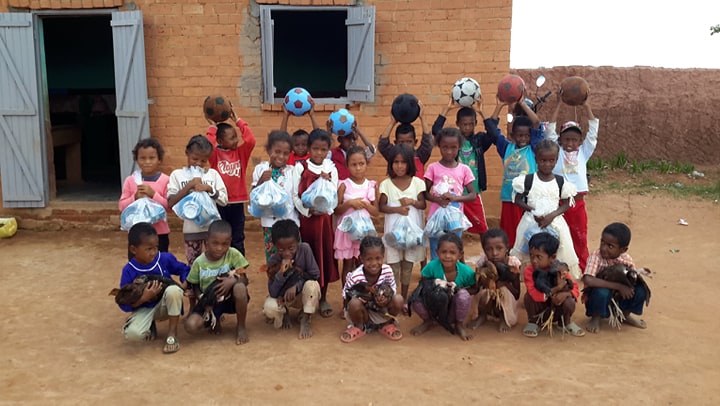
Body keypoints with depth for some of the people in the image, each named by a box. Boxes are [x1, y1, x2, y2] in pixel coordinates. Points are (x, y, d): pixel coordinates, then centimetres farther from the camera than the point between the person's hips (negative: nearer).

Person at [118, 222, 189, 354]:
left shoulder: (165, 258, -14)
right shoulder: (129, 271, -17)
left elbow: (184, 270, 5)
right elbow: (124, 304, -14)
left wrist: (185, 286, -16)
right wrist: (144, 298, -31)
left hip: (165, 305, 1)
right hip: (144, 308, -1)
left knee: (173, 290, -34)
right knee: (132, 333, -32)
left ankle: (172, 333, -16)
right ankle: (150, 325, 8)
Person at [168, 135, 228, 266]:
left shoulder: (213, 174, 3)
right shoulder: (177, 175, 0)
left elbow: (224, 200, 0)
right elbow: (171, 203, -9)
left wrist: (209, 188, -16)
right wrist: (189, 186, -17)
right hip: (191, 229, -1)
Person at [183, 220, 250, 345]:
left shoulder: (233, 254, -12)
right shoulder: (199, 262, -8)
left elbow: (245, 280, -9)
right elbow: (195, 287, 3)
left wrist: (234, 280, -32)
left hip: (230, 299, -1)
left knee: (240, 287, -36)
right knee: (190, 326, -25)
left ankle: (241, 327, -10)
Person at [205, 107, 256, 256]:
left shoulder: (240, 152, 3)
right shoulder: (215, 154, -4)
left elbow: (251, 140, -13)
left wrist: (237, 120, -8)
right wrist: (213, 127, -13)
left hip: (237, 203, 2)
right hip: (219, 203, -2)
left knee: (238, 240, 11)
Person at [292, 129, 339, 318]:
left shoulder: (331, 169, 4)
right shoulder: (300, 167, -1)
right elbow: (294, 195, -5)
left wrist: (327, 182, -16)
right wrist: (308, 210, -16)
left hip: (324, 218, 2)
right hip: (304, 217, -1)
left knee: (324, 257, 6)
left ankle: (323, 298, 18)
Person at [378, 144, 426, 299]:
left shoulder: (417, 182, 1)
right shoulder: (386, 184, -2)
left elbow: (423, 204, 2)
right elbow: (381, 206, -3)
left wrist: (412, 201, -17)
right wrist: (397, 209, -18)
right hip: (393, 228, -1)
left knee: (408, 263, 10)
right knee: (393, 263, 1)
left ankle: (404, 298, 23)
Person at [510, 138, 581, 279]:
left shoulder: (561, 182, 1)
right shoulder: (527, 180, -3)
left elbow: (566, 204, 5)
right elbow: (518, 200, 2)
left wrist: (552, 216, -13)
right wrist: (533, 211, -14)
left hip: (555, 224, 1)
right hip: (531, 223, -1)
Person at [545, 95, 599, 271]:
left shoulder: (583, 152, 8)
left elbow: (593, 130, 3)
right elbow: (550, 129, -3)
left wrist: (586, 105, -1)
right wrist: (559, 104, -4)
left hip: (578, 201, 2)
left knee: (580, 236, 8)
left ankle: (583, 267, 18)